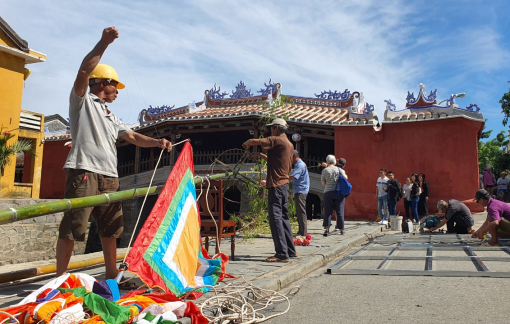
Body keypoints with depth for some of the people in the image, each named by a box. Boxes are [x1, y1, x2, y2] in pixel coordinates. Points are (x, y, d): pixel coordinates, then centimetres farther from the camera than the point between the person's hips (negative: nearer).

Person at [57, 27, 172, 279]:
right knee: (71, 227, -9)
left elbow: (133, 137, 22)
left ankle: (111, 275, 20)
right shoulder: (83, 101, 5)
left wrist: (157, 142, 5)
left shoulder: (112, 118, 27)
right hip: (84, 172, -8)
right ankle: (60, 278, -2)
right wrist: (103, 43, -18)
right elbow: (83, 72, -12)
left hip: (109, 176, 8)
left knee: (110, 228, 11)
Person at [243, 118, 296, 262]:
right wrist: (264, 157, 20)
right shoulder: (289, 144, 17)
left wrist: (247, 144, 4)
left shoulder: (277, 140, -11)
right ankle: (290, 250, 23)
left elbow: (254, 141, -18)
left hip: (276, 185, -9)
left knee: (275, 218, -9)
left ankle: (282, 254, -9)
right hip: (284, 184, 9)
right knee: (284, 218, 16)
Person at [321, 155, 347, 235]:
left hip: (328, 192, -1)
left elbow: (323, 182, 0)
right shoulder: (339, 169, 0)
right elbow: (345, 178, 5)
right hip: (339, 192, 1)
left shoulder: (325, 170, -2)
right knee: (339, 211, 7)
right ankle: (342, 229, 13)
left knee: (328, 211, 3)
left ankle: (327, 229, -5)